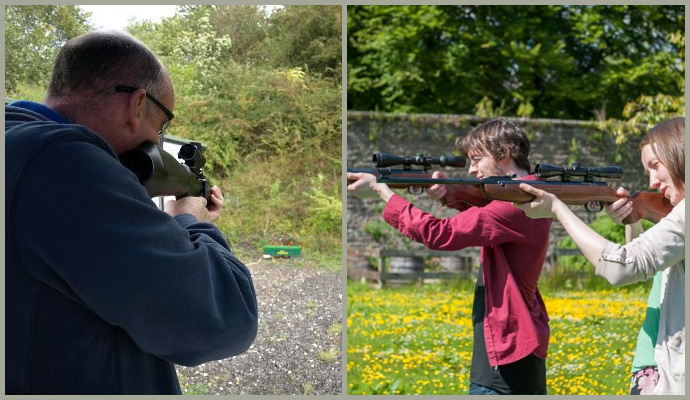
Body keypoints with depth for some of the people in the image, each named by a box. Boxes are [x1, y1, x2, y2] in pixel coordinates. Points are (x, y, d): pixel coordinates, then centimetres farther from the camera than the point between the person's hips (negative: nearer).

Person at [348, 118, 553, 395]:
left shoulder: (516, 202, -20)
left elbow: (441, 235, -22)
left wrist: (381, 189, -14)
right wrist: (452, 194, -5)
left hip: (505, 355, -10)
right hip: (523, 347, 10)